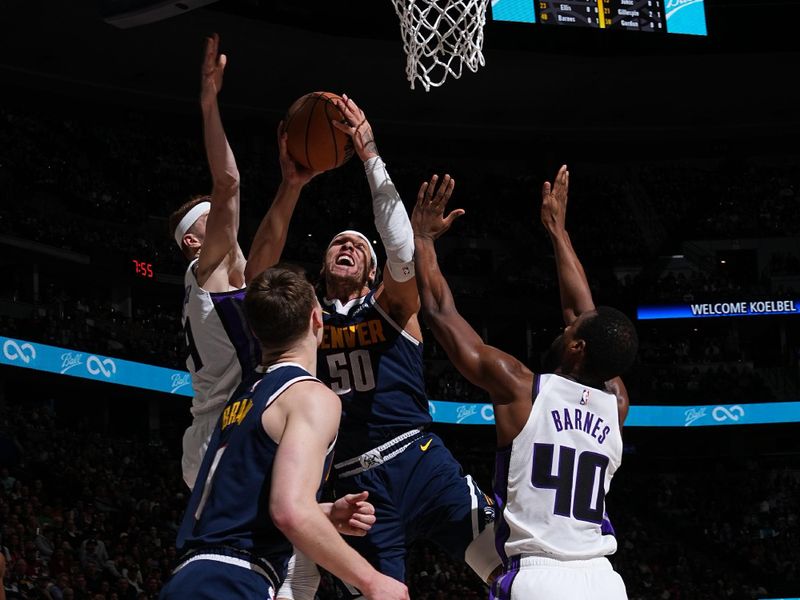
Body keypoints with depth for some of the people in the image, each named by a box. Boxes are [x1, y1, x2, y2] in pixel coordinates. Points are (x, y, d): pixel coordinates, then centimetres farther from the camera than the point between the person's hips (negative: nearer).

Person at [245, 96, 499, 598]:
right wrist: (292, 185, -11)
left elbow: (402, 248, -11)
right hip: (359, 486, 2)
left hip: (420, 462, -2)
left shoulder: (391, 306, 9)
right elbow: (256, 276, -4)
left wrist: (370, 155, -16)